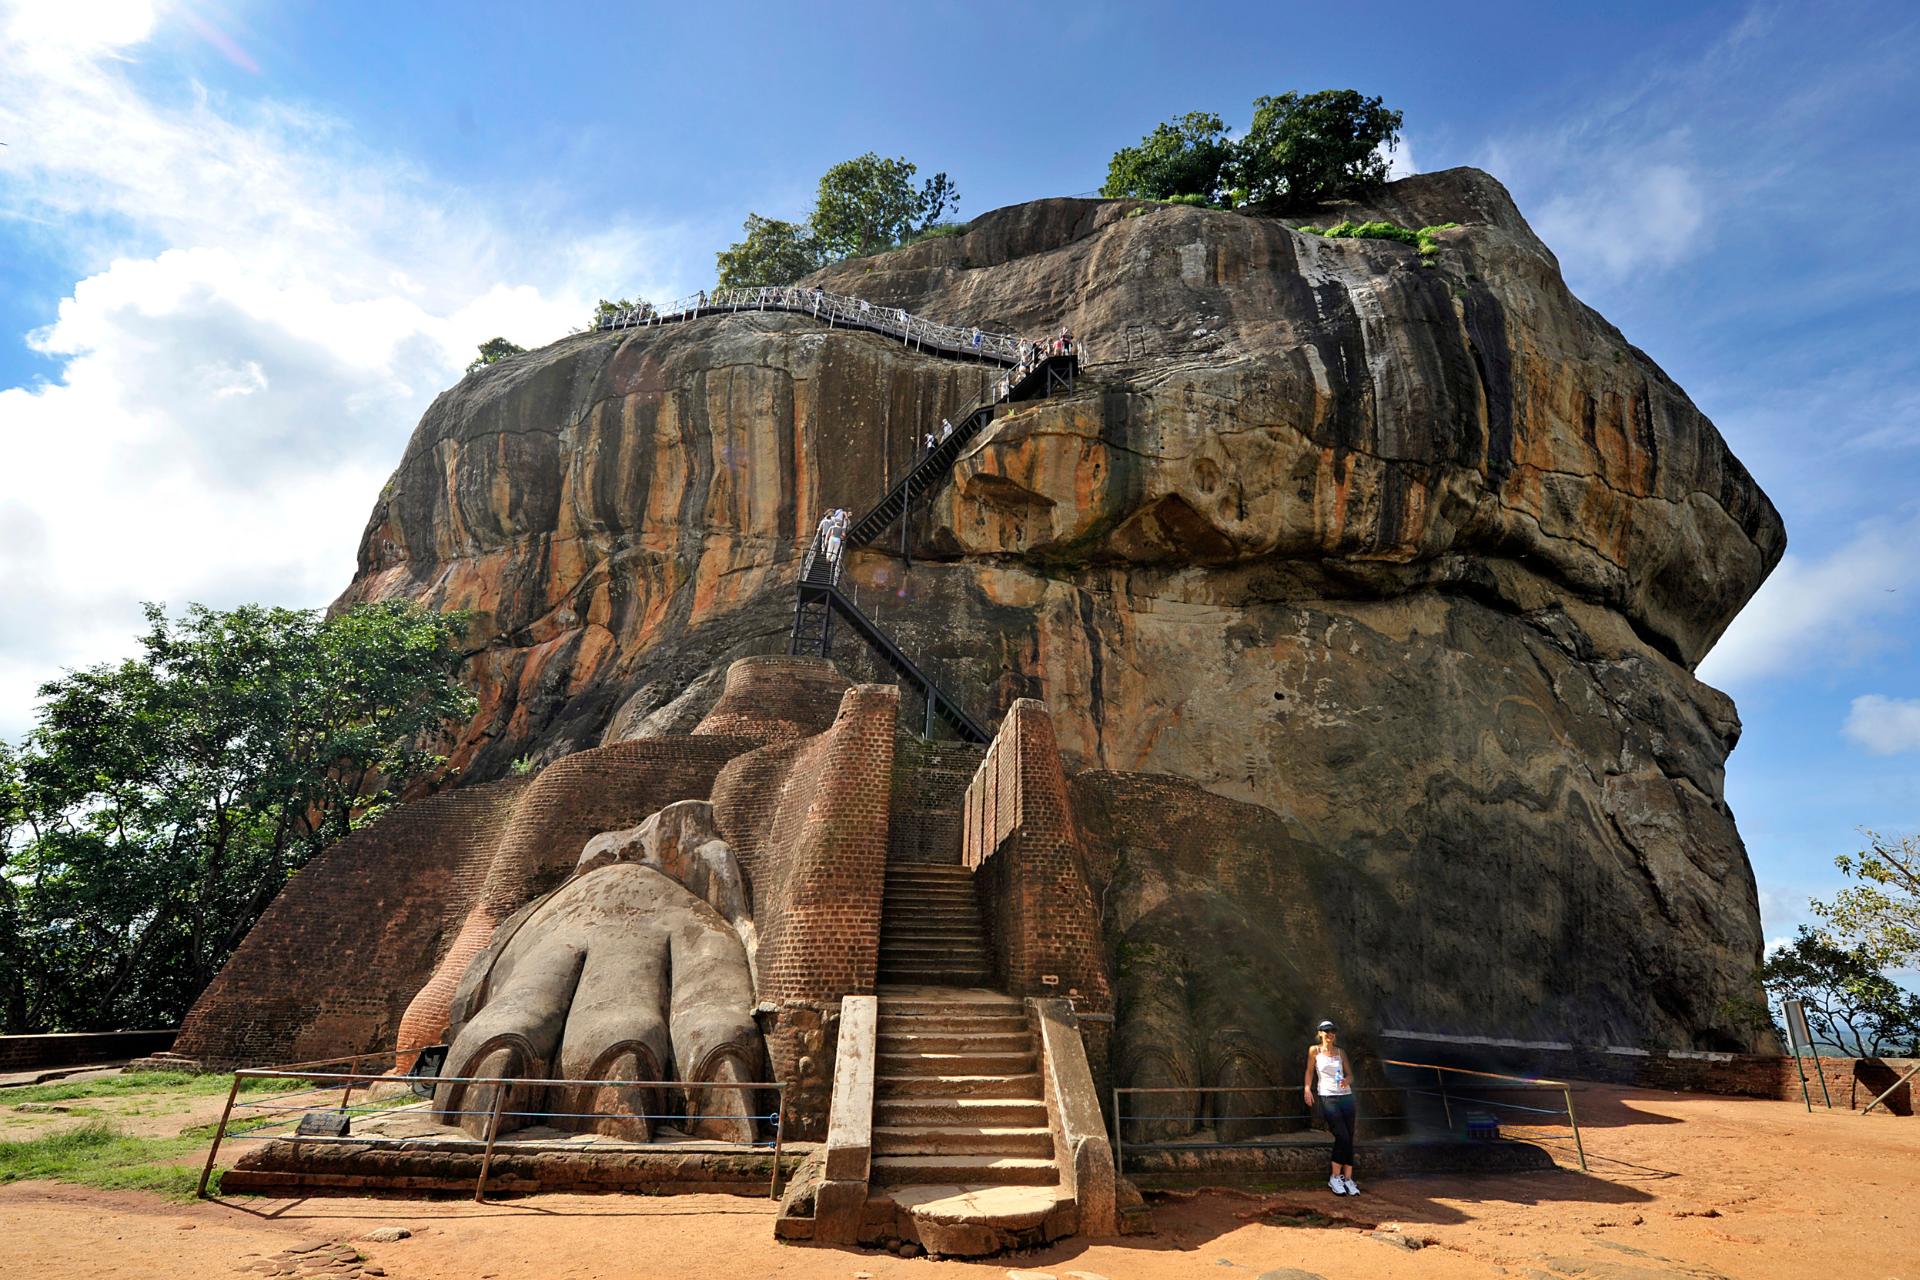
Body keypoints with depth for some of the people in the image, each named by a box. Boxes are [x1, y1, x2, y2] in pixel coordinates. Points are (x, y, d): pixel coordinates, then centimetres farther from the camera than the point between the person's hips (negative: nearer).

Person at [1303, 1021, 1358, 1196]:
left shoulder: (1341, 1052, 12)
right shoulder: (1314, 1050, 4)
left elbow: (1350, 1074, 13)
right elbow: (1310, 1071, 8)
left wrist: (1346, 1080, -8)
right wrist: (1307, 1089, -3)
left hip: (1345, 1096, 4)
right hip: (1327, 1097, -4)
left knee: (1349, 1138, -1)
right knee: (1342, 1137, -14)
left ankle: (1348, 1178, 5)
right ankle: (1334, 1177, -1)